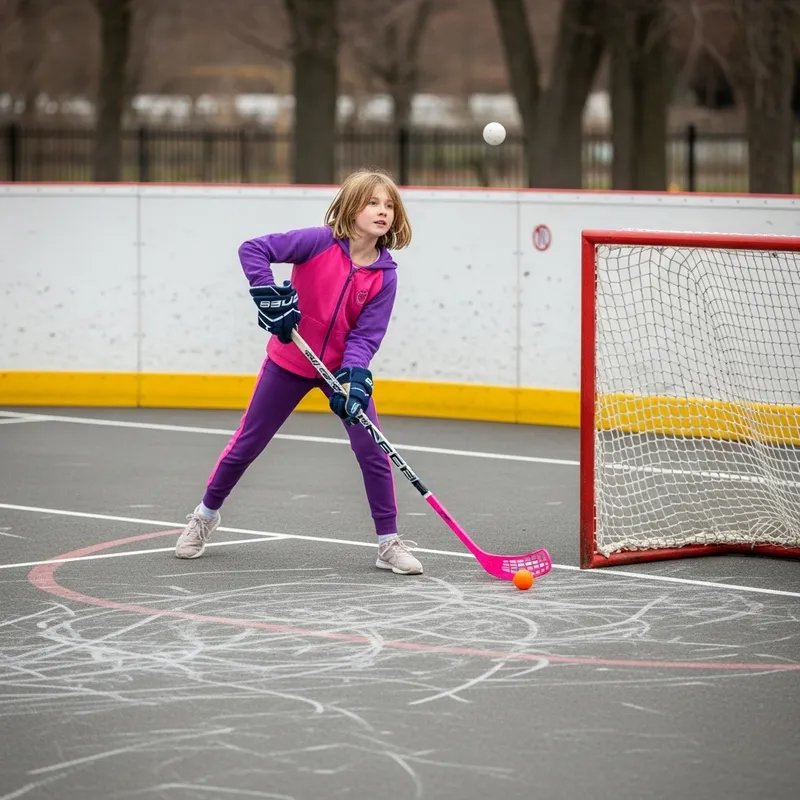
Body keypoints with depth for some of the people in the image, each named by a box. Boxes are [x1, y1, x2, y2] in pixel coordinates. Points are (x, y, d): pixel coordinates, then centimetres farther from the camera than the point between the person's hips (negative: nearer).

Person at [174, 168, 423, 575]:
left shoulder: (385, 275, -11)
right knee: (247, 443, 8)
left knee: (373, 451, -7)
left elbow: (365, 335, -13)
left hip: (344, 367, 2)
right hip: (290, 362, -2)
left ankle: (389, 542, 4)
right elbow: (252, 250, -20)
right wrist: (269, 293, -31)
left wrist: (352, 377, -27)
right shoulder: (320, 242, -19)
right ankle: (206, 514, 30)